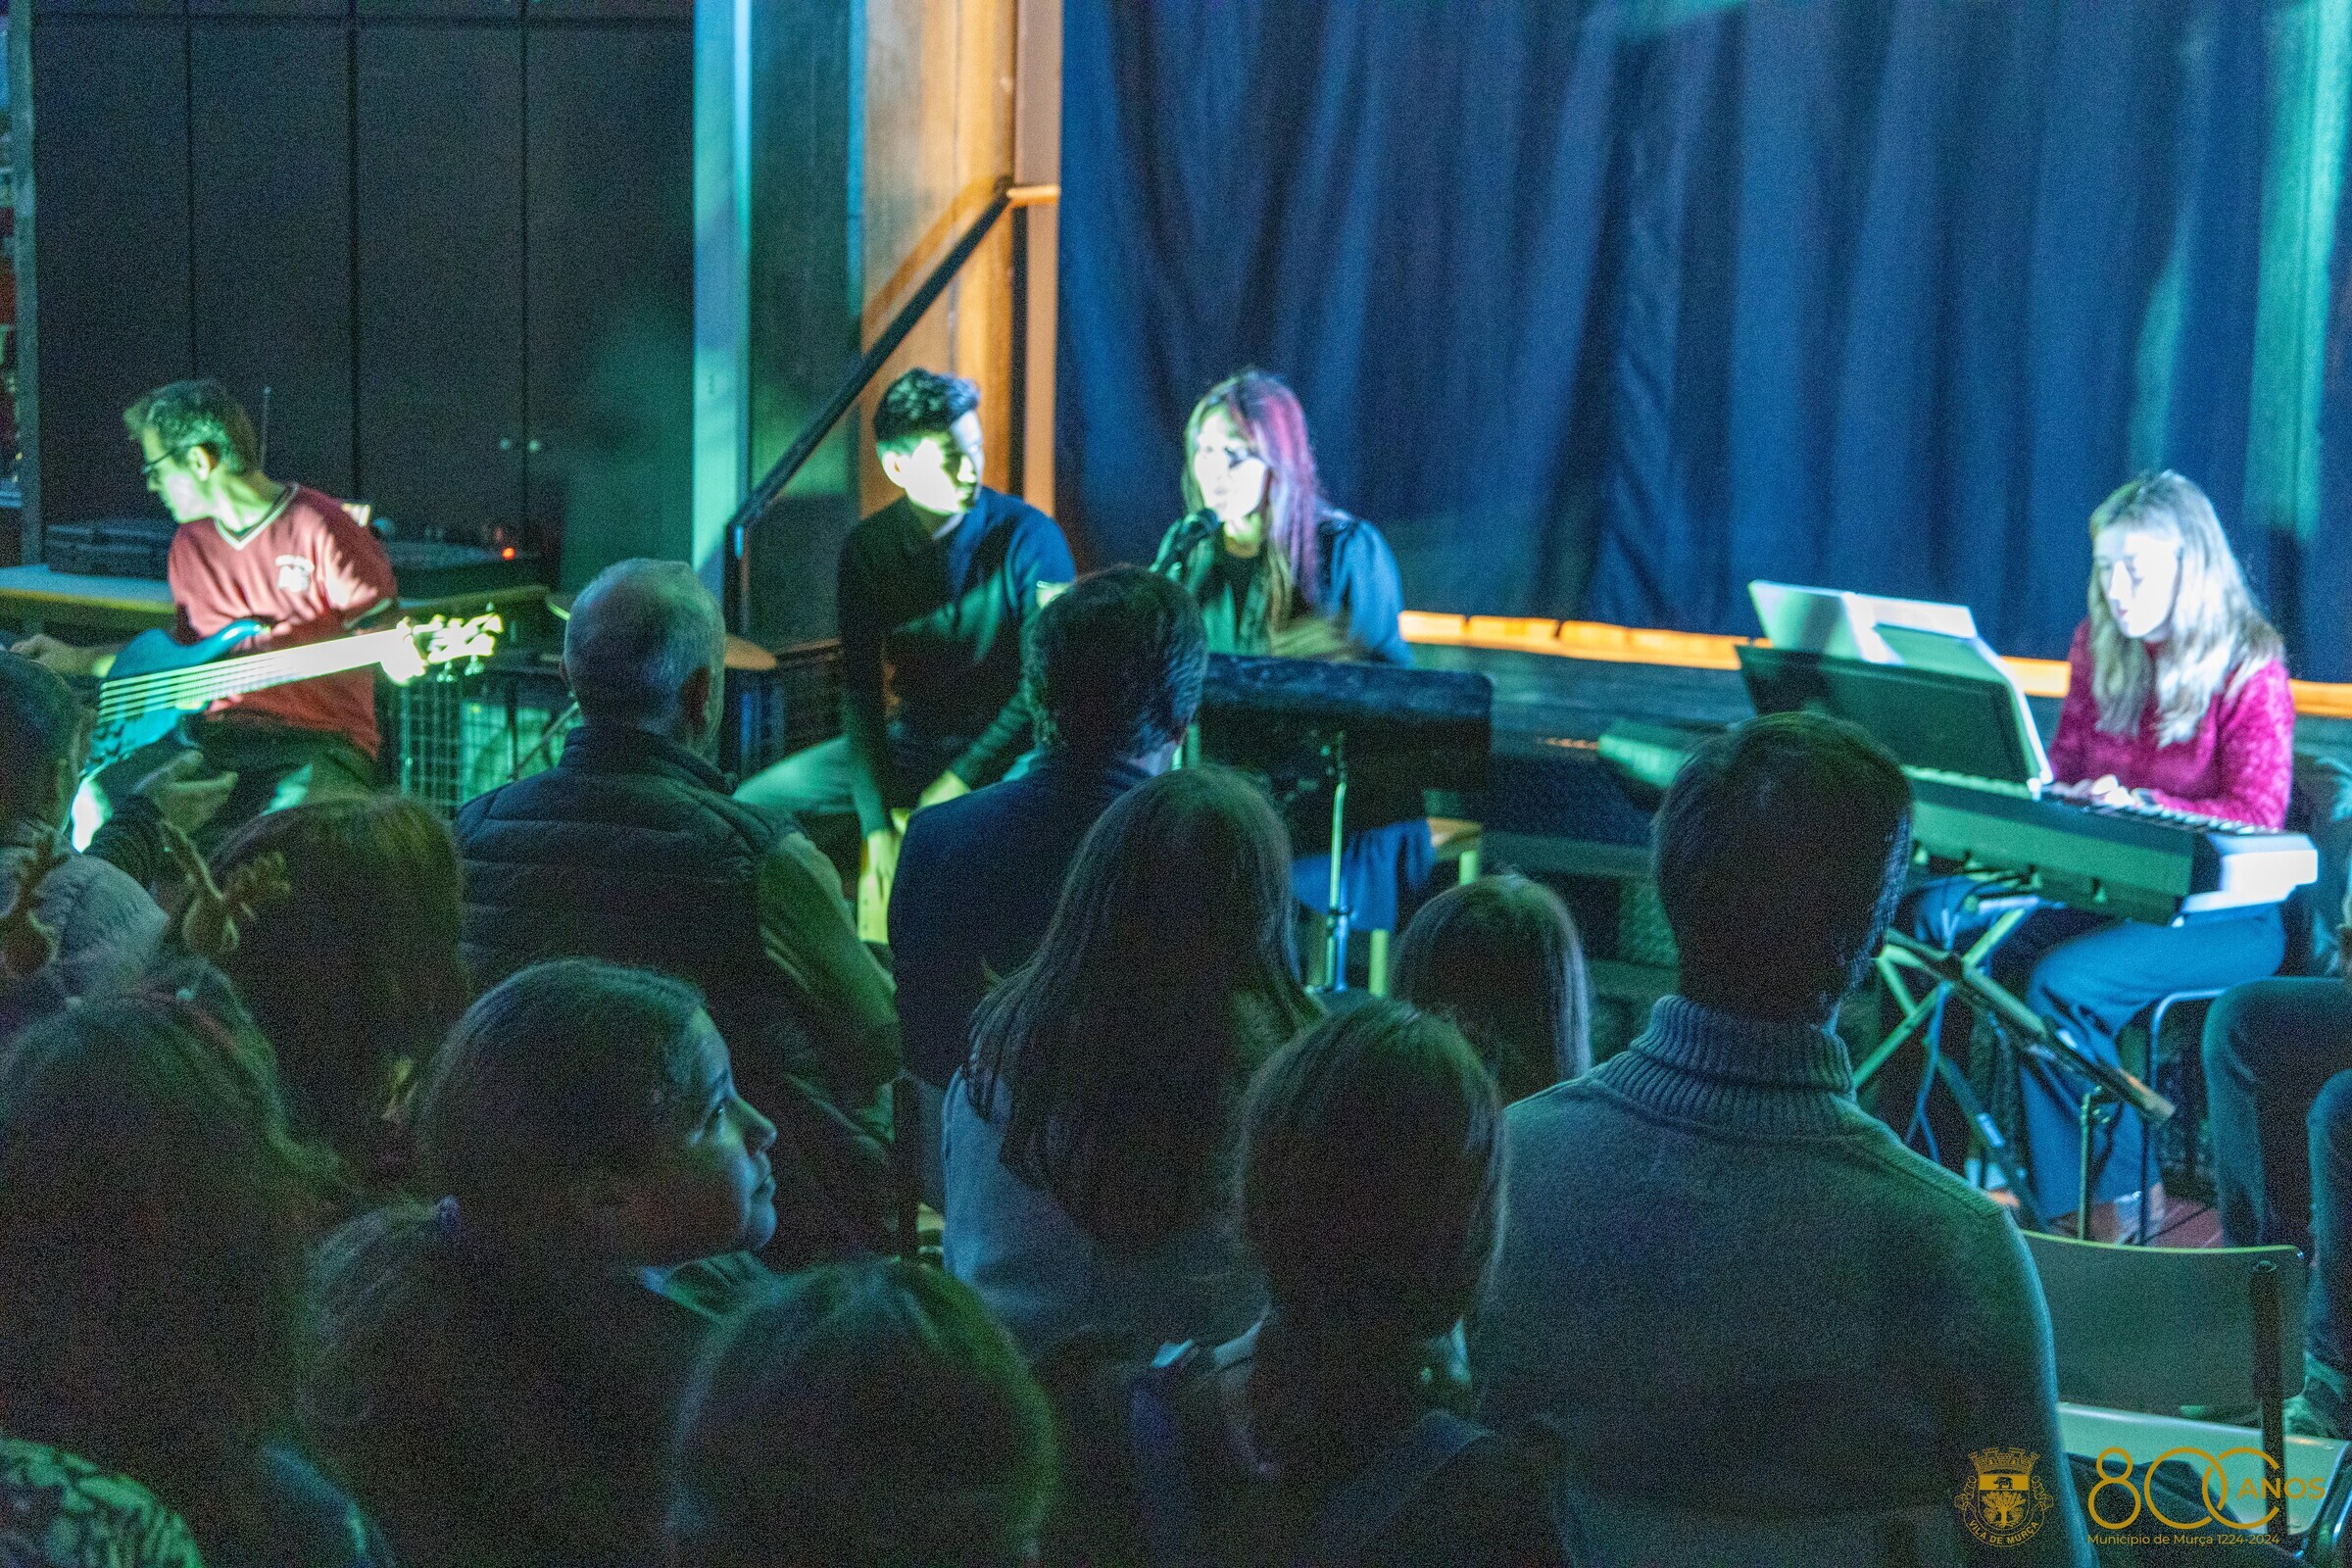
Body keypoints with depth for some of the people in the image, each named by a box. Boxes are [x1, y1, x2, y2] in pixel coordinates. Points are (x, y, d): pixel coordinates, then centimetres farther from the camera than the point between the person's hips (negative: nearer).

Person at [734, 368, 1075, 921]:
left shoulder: (1029, 537, -14)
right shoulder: (867, 548, -3)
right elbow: (861, 687, -4)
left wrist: (959, 781, -17)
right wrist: (878, 826, -14)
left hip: (1007, 750, -4)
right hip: (912, 741, 4)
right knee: (748, 806, -6)